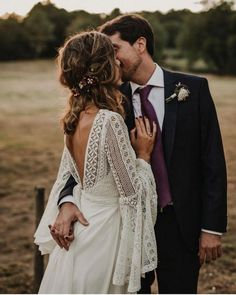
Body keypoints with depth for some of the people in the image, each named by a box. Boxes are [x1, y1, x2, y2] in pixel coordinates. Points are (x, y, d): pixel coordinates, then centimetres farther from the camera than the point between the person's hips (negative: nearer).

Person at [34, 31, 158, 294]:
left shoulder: (75, 117, 0)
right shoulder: (110, 121, -24)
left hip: (78, 233, 8)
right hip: (103, 235, -8)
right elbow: (132, 193, -18)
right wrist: (143, 154, -6)